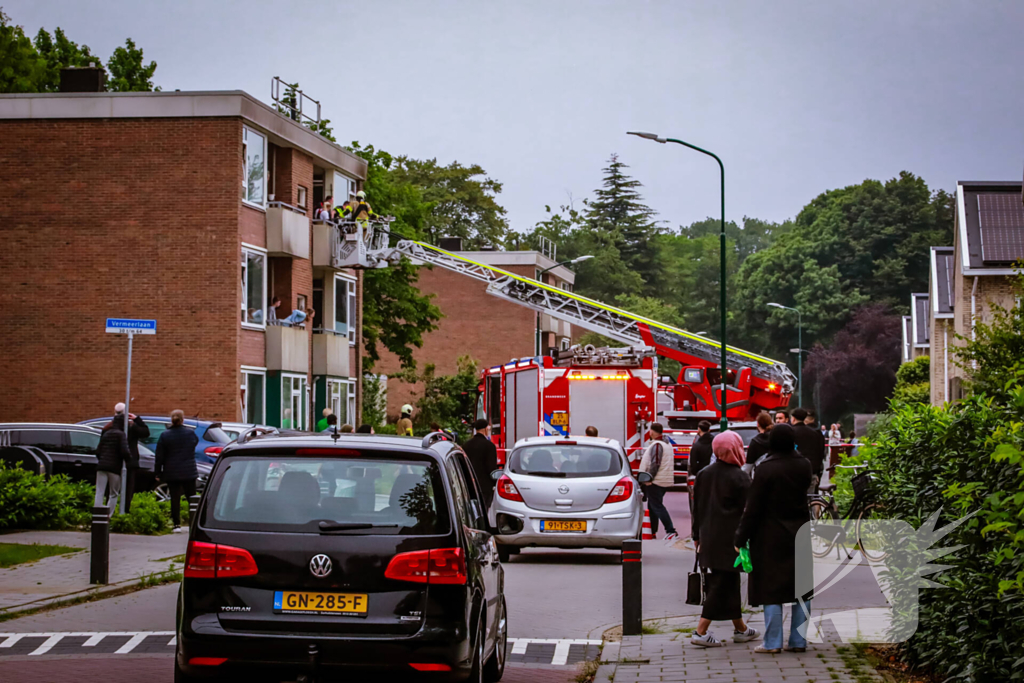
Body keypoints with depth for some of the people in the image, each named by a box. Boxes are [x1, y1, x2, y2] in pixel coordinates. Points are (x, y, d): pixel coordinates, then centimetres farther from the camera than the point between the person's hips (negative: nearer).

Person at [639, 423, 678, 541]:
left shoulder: (656, 445, -15)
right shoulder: (667, 444, 16)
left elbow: (655, 464, -23)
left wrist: (649, 478, -20)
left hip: (655, 482, -10)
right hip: (665, 481, 10)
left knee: (657, 506, -10)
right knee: (653, 506, 17)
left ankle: (671, 531, -19)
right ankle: (652, 531, 22)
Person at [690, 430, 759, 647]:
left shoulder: (703, 474, 6)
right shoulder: (739, 478, -13)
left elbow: (697, 508, 11)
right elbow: (748, 511, -11)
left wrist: (697, 537, 18)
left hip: (708, 538, 7)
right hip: (729, 538, -7)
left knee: (729, 583, 17)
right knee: (722, 584, -3)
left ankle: (740, 629, 27)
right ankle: (701, 631, -8)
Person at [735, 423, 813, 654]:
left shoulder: (766, 469, -15)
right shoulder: (803, 466, -2)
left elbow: (753, 508, -13)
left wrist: (741, 539, -8)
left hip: (772, 536, -4)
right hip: (800, 534, 4)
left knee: (771, 589, 1)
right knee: (801, 589, 10)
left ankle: (773, 642, 2)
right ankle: (799, 640, 12)